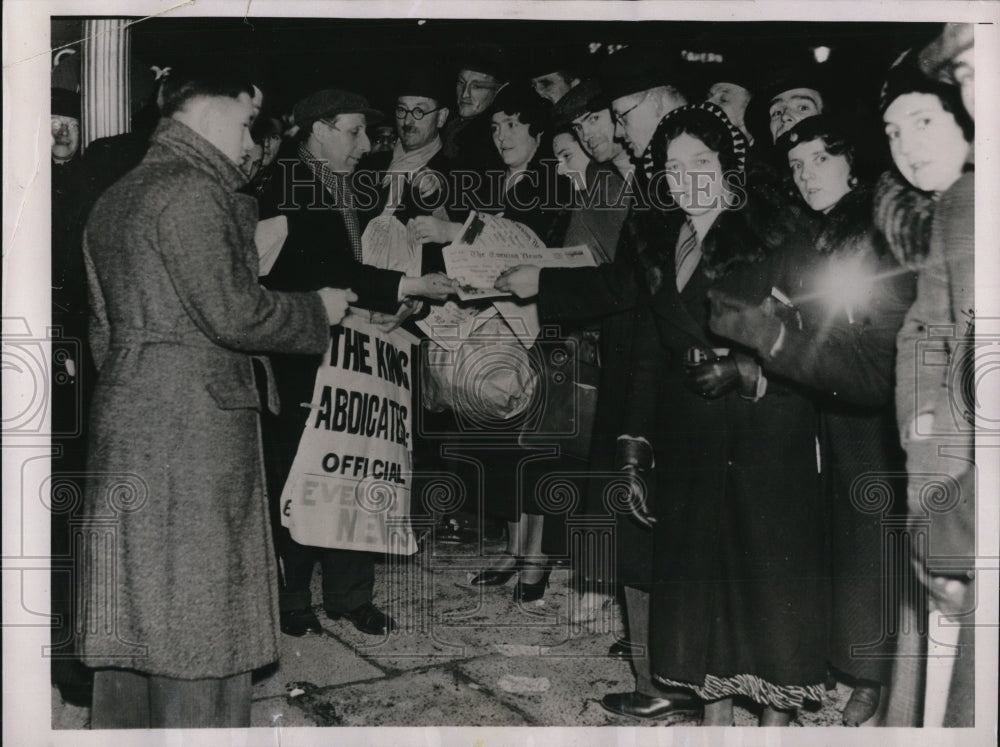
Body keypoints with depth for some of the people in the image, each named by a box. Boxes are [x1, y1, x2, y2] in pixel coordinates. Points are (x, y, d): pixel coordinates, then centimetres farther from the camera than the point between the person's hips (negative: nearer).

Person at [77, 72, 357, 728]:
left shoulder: (116, 200, 19)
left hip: (125, 421, 9)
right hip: (192, 424, -9)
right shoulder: (192, 190, -10)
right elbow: (231, 311, -17)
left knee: (133, 617, 13)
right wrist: (318, 311, -2)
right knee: (198, 623, -4)